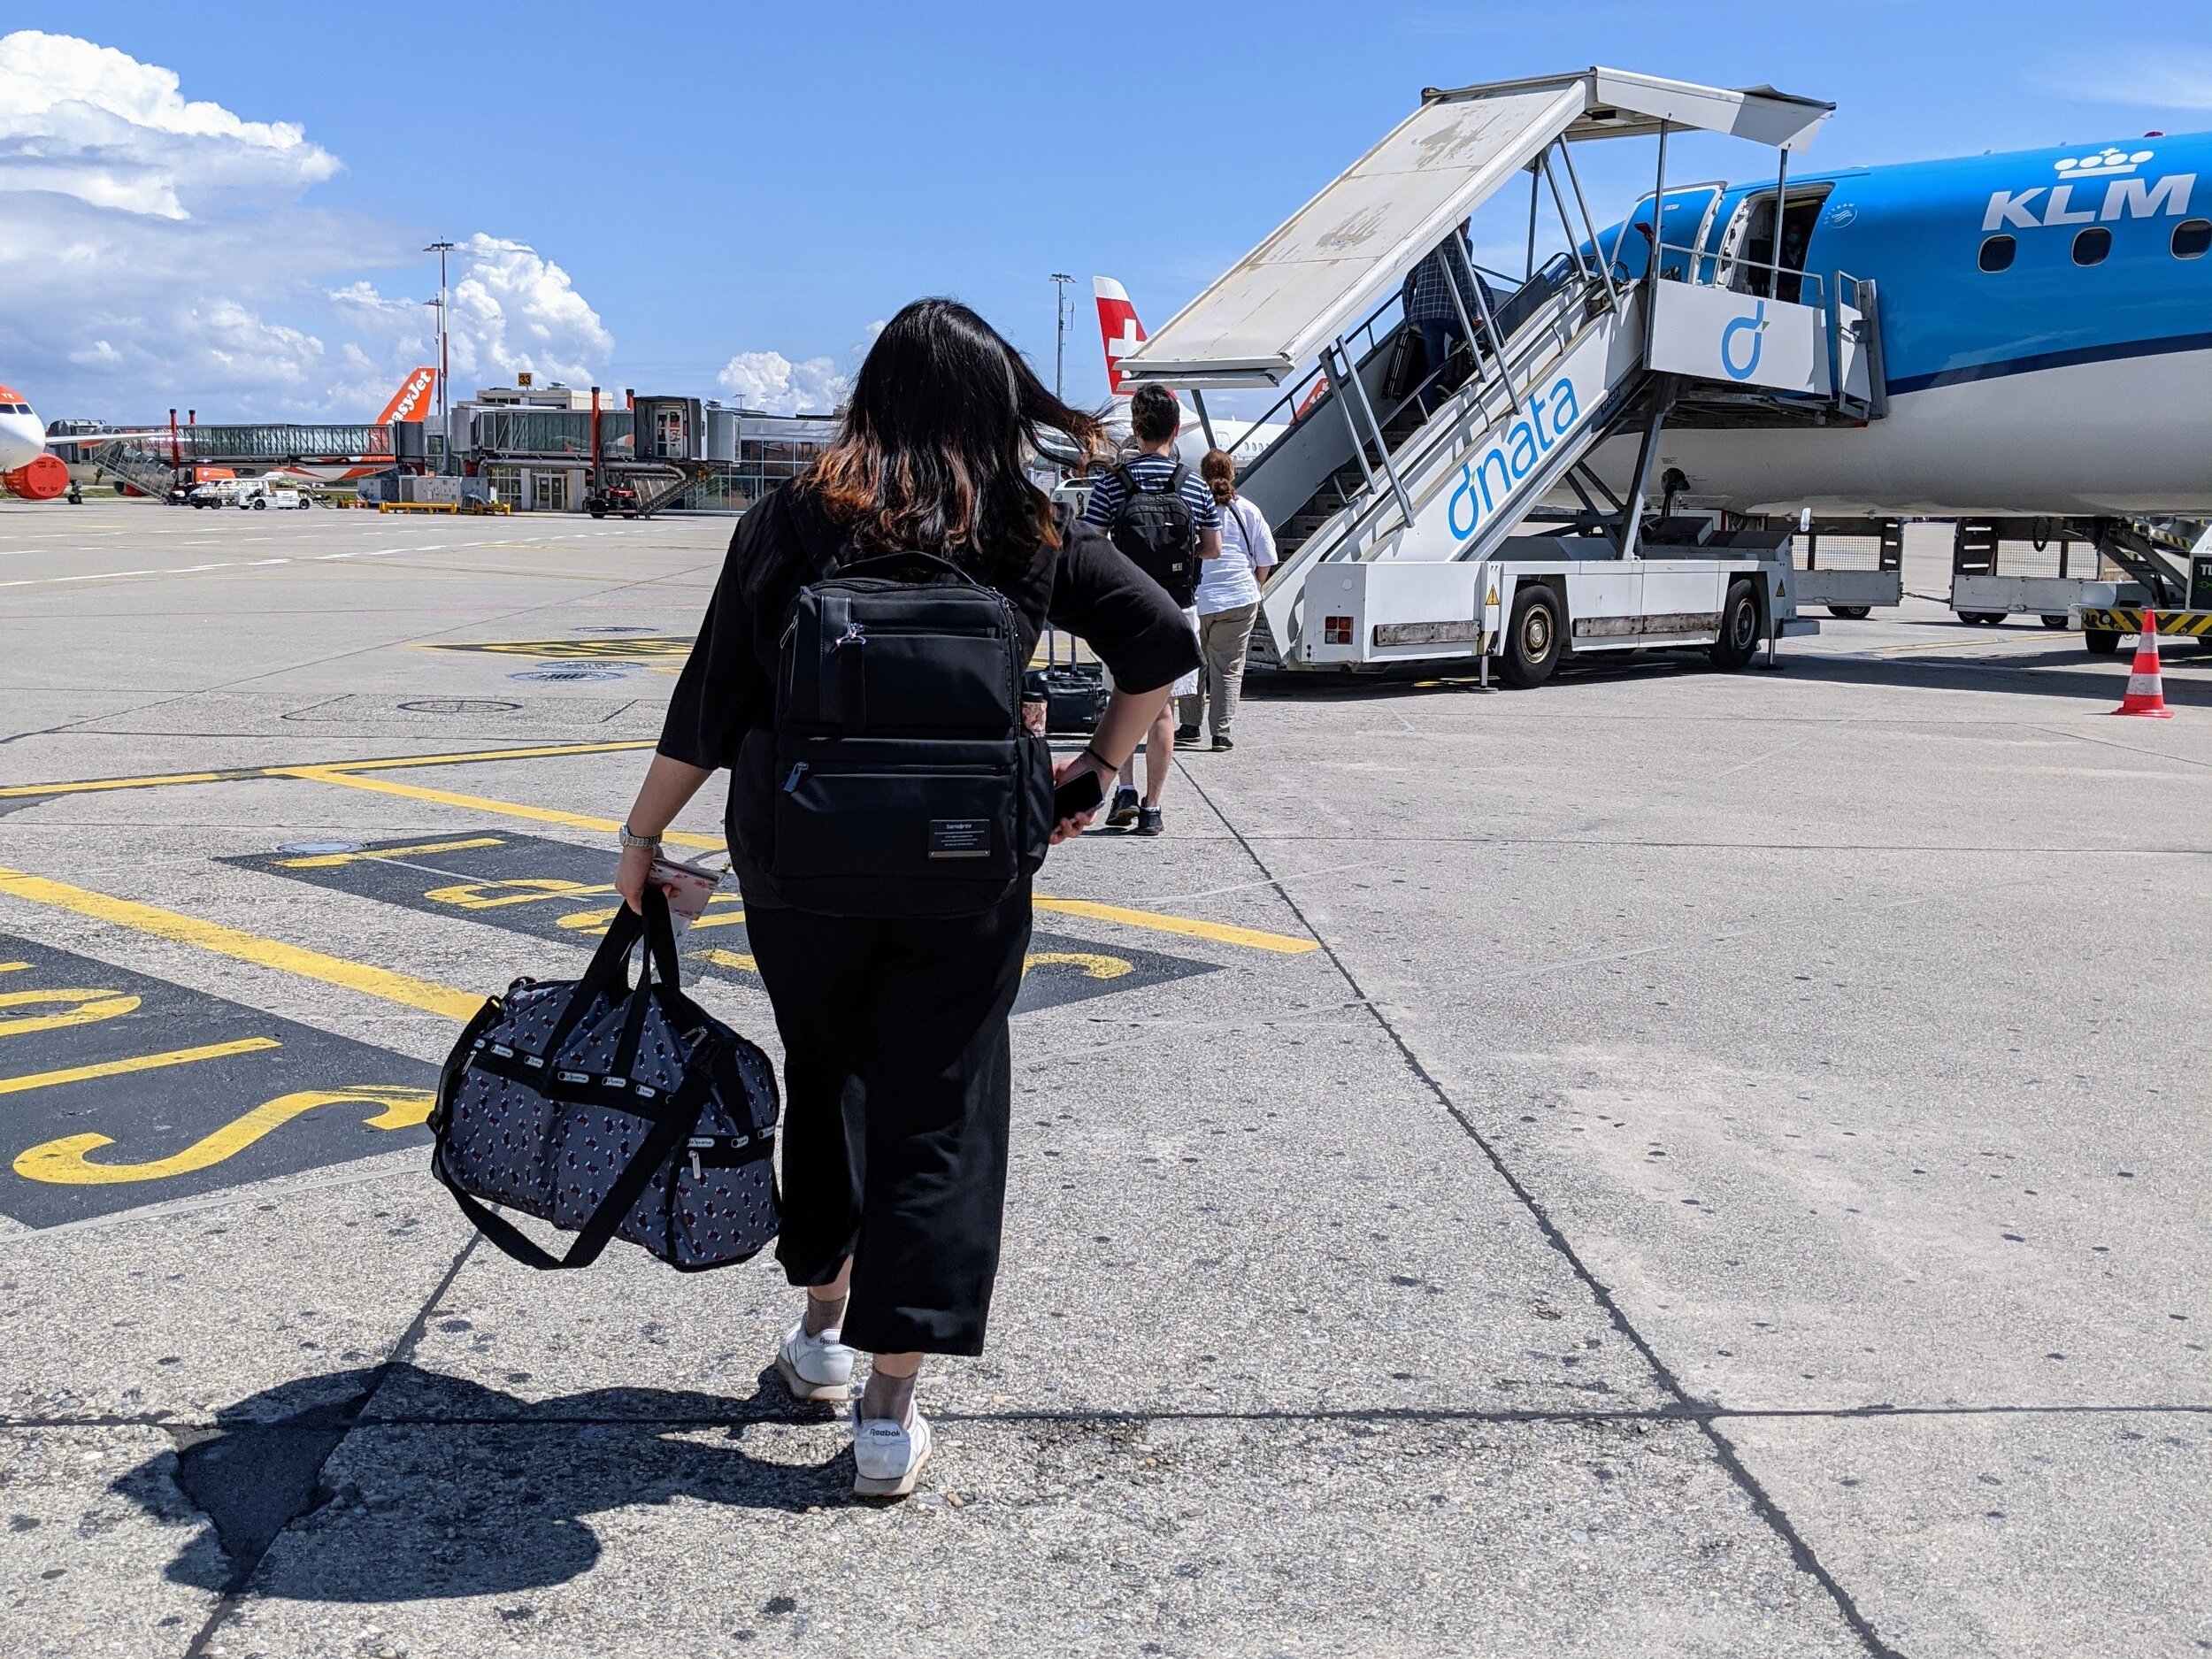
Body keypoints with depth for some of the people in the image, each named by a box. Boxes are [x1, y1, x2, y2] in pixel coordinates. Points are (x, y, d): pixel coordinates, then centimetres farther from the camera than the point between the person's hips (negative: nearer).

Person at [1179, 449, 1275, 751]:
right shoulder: (1248, 511, 4)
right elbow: (1266, 561, 6)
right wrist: (1253, 587, 22)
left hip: (1194, 598, 0)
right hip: (1239, 601, 1)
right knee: (1229, 668, 4)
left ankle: (1190, 726, 19)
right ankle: (1221, 732, 0)